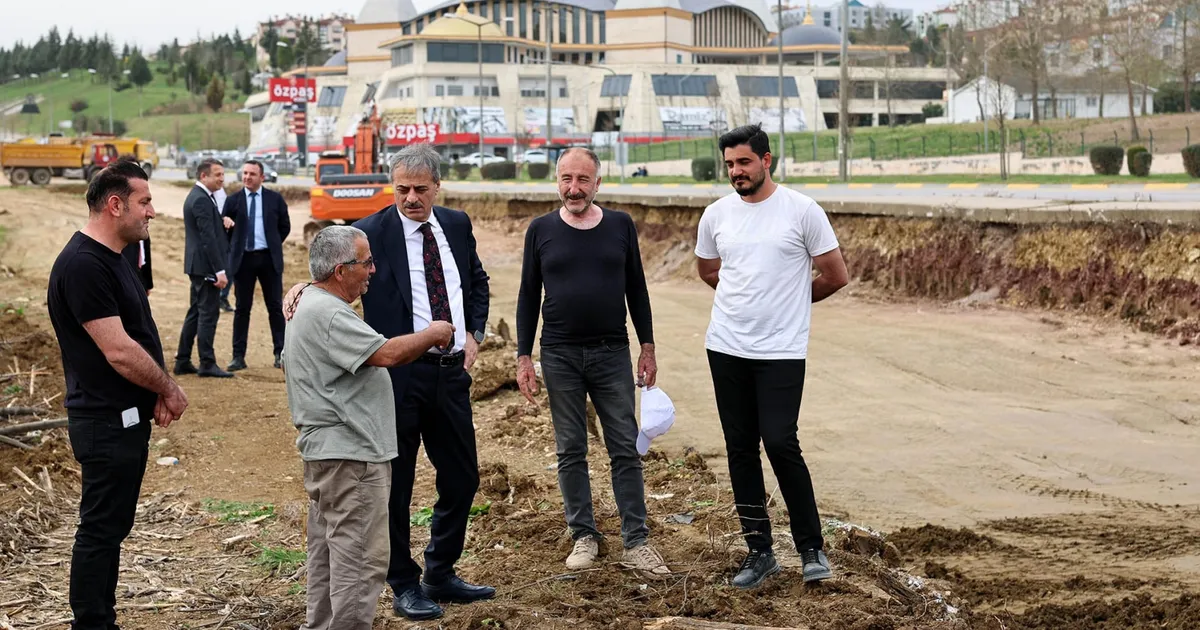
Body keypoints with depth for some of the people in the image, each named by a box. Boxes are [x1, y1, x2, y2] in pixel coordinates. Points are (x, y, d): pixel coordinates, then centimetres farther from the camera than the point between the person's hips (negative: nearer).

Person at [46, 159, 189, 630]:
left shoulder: (112, 259, 12)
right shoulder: (82, 265, -20)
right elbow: (118, 351, -24)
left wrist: (157, 394, 4)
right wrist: (169, 390, -10)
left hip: (127, 419, 10)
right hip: (106, 425, -10)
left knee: (111, 528, 16)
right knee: (100, 531, -1)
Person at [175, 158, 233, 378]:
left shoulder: (197, 196, 15)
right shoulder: (202, 200, -18)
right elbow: (208, 238, -22)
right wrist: (219, 270, -22)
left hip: (198, 265, 11)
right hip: (205, 265, -11)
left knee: (196, 312, 14)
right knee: (208, 313, -5)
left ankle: (183, 361, 19)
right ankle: (207, 364, 0)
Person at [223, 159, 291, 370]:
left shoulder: (275, 199, 2)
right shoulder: (233, 201, 2)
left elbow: (285, 226, 11)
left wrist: (273, 245, 7)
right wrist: (234, 249, -2)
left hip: (269, 259, 0)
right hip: (243, 259, 0)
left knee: (276, 307, 3)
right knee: (242, 308, 4)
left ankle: (280, 354, 10)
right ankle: (238, 356, 7)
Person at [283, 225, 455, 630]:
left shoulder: (315, 306, 17)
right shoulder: (327, 314, -18)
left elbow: (371, 359, 19)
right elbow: (386, 354, -23)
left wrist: (422, 345, 12)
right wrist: (431, 335, -8)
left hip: (329, 454, 11)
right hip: (349, 457, -11)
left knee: (329, 557, 16)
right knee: (362, 559, -8)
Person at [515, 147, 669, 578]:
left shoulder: (621, 226, 3)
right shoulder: (541, 230, 2)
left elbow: (636, 289, 8)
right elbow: (528, 296, 5)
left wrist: (647, 347, 5)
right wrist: (524, 357, 0)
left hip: (612, 353, 0)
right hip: (560, 356, 0)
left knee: (625, 449, 0)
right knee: (571, 451, 6)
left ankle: (635, 542, 4)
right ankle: (584, 536, 16)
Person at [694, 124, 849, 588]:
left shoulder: (801, 211, -6)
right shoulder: (716, 215, 6)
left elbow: (835, 276, 1)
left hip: (782, 351, -4)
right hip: (726, 349, 5)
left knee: (780, 445, -12)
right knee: (740, 450, 7)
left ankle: (812, 549, 4)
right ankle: (760, 552, 17)